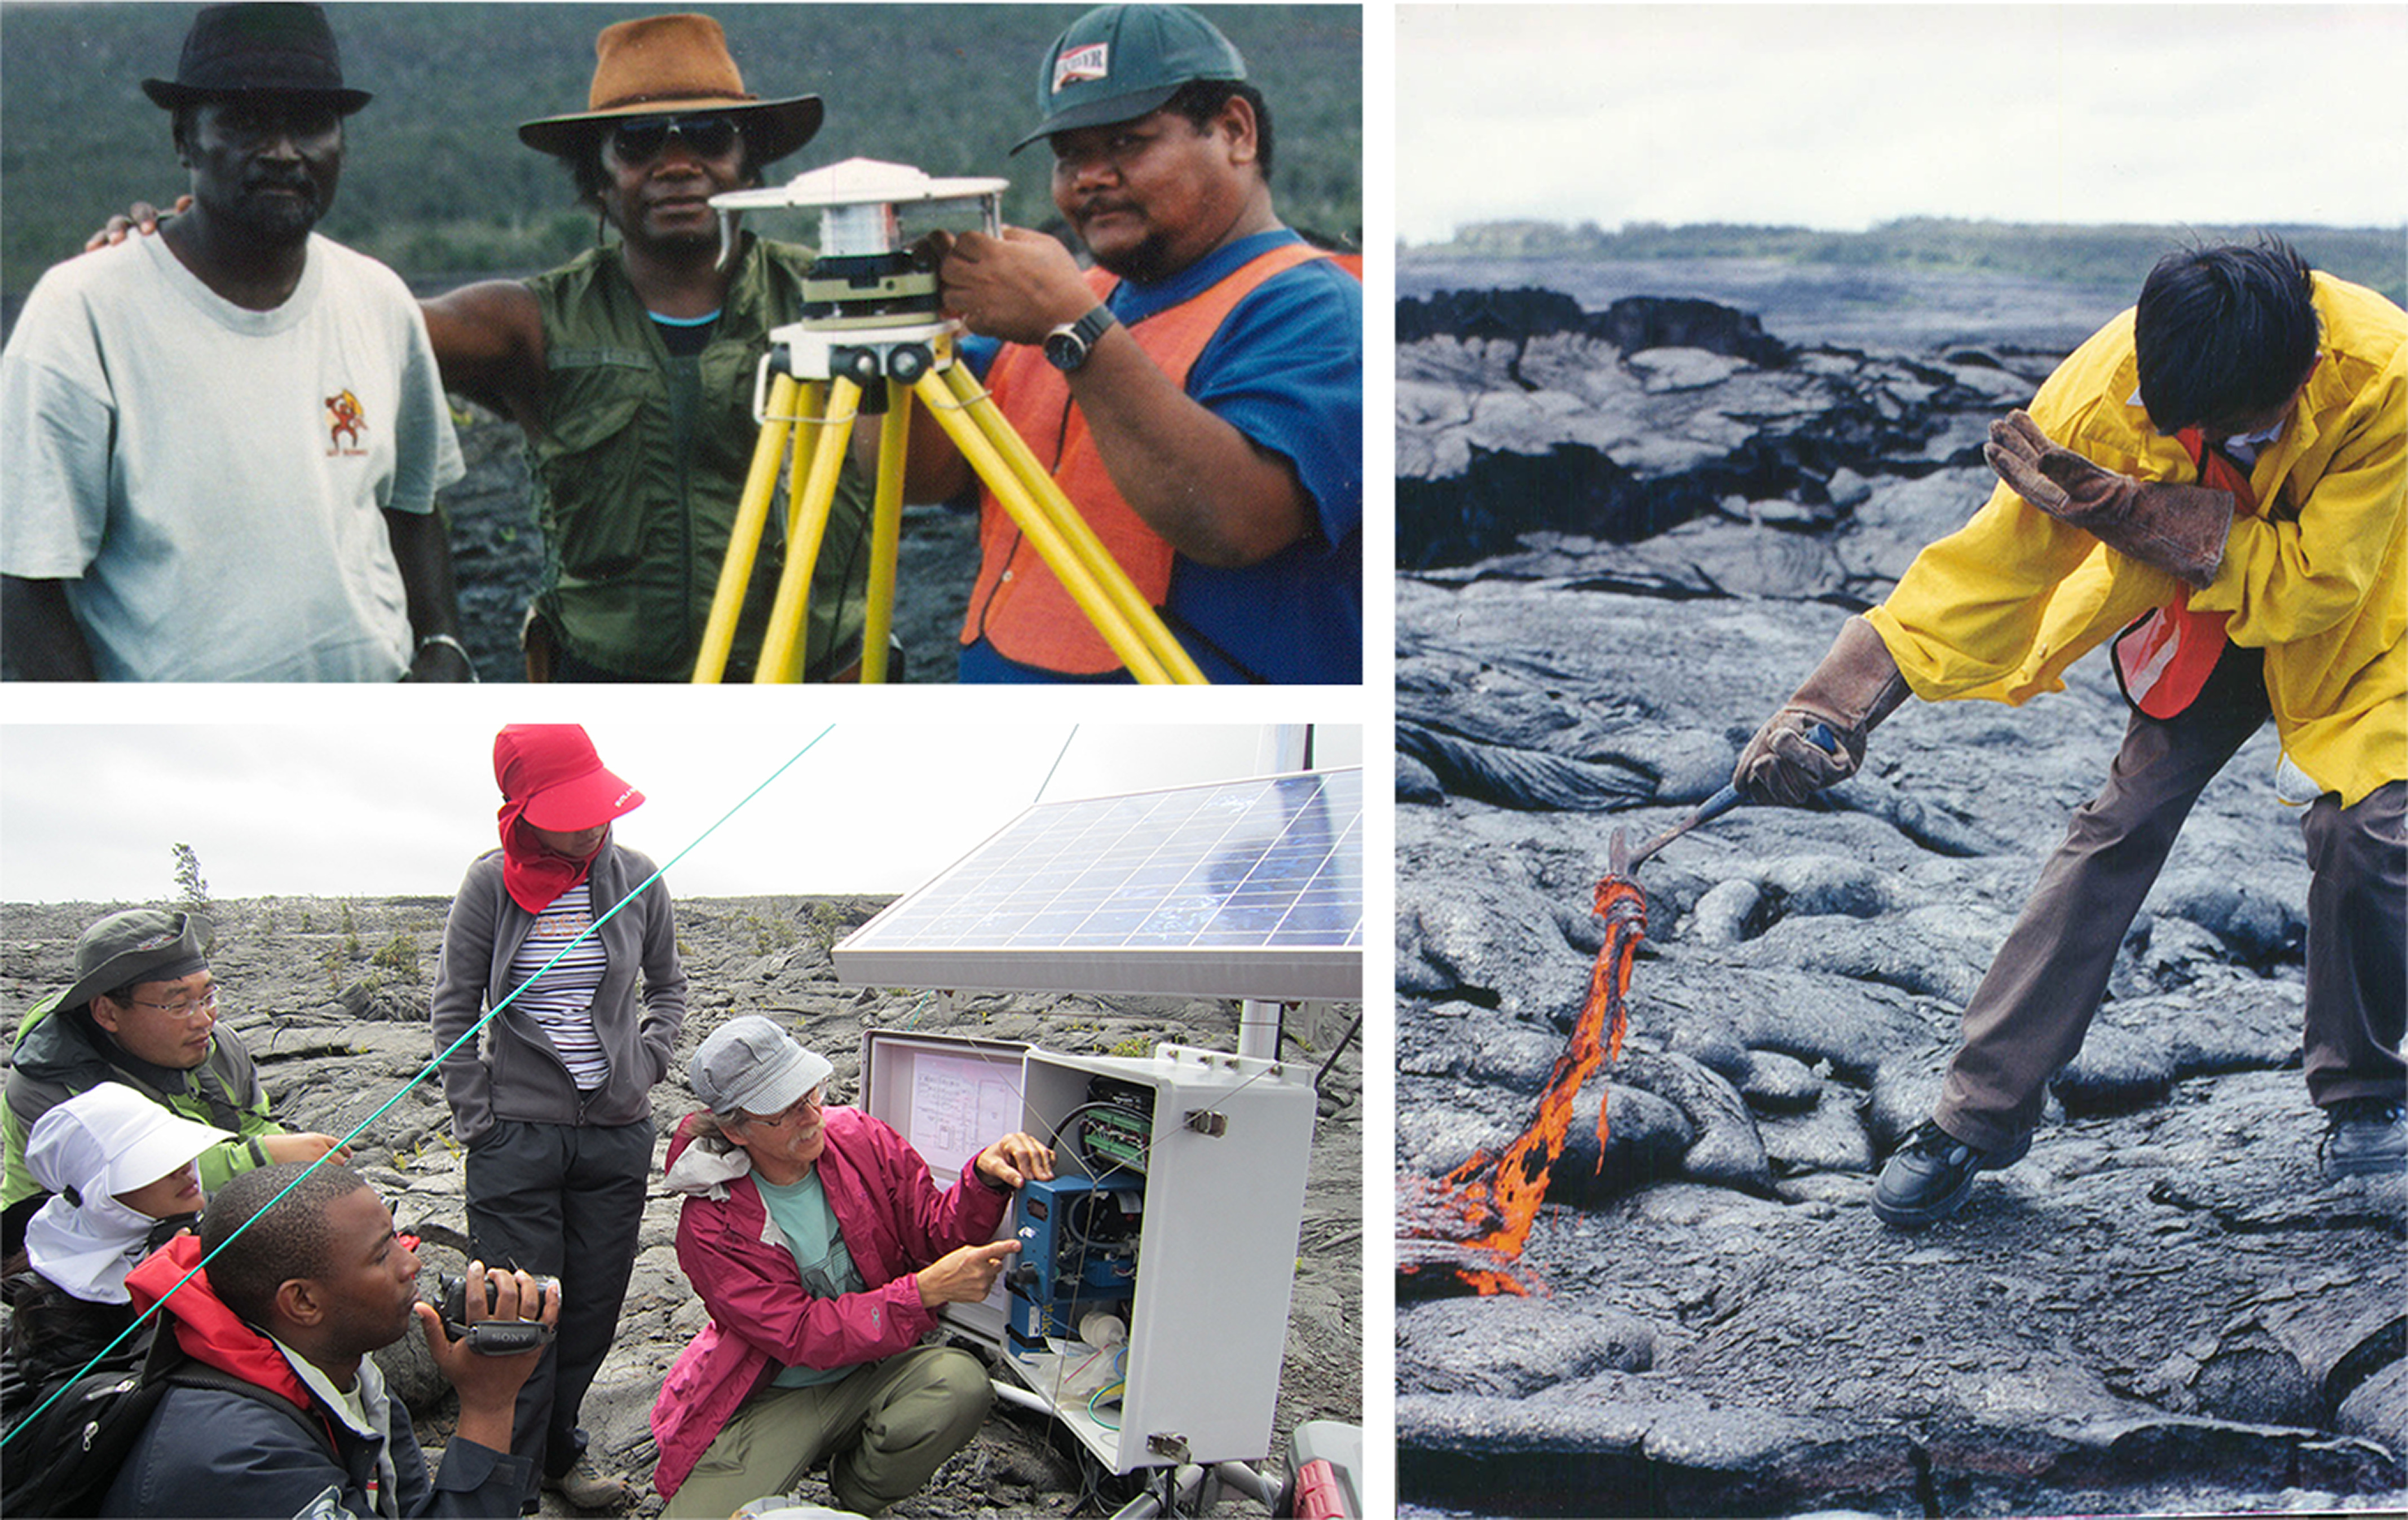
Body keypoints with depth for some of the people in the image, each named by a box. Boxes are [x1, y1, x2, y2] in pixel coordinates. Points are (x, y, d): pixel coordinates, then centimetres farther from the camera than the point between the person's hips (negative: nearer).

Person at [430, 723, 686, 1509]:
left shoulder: (636, 878, -1)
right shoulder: (492, 883, -7)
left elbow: (667, 985, 17)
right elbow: (454, 1008, 2)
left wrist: (648, 1061, 4)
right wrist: (474, 1114, -2)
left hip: (618, 1132, 3)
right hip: (517, 1134, -3)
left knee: (593, 1311, 11)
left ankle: (559, 1451, 29)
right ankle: (515, 1483, 10)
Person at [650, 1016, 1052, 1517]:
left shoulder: (860, 1139, -6)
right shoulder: (711, 1223, -17)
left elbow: (934, 1231, -1)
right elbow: (801, 1336, -22)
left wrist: (985, 1177, -24)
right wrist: (926, 1290, -31)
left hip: (875, 1371, 4)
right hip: (773, 1397, -3)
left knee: (960, 1383, -28)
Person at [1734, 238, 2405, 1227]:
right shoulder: (2107, 388, -31)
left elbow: (2313, 584, -33)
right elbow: (1990, 563, -28)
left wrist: (2126, 511, -42)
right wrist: (1832, 705, -37)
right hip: (2196, 614, 1)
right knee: (2120, 825, -10)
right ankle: (1980, 1117, -2)